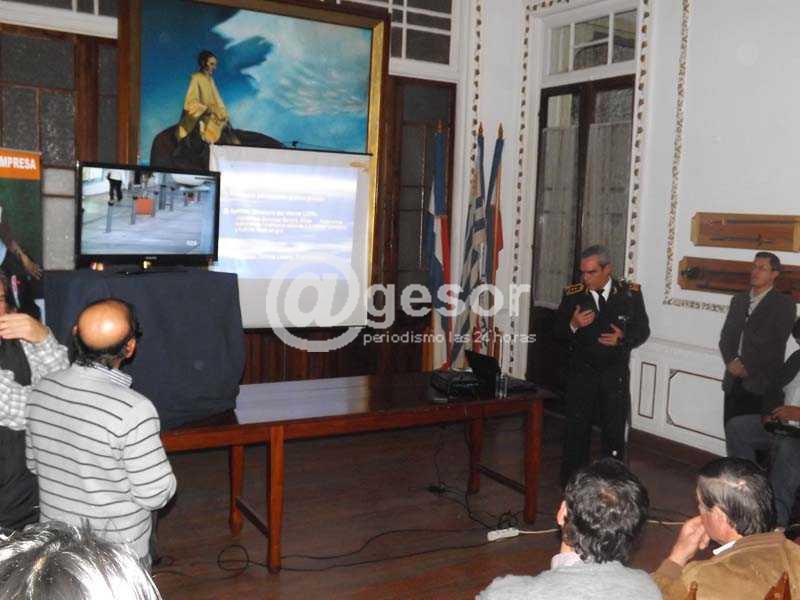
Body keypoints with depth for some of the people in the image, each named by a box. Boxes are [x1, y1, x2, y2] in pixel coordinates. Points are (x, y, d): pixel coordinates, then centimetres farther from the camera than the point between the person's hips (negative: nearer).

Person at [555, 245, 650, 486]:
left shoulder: (630, 293, -2)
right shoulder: (572, 294, -2)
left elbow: (642, 330, 4)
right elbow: (558, 332, 1)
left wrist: (623, 338, -17)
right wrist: (573, 325, -20)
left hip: (615, 375, 0)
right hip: (581, 373, 0)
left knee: (615, 431, 7)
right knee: (576, 430, 5)